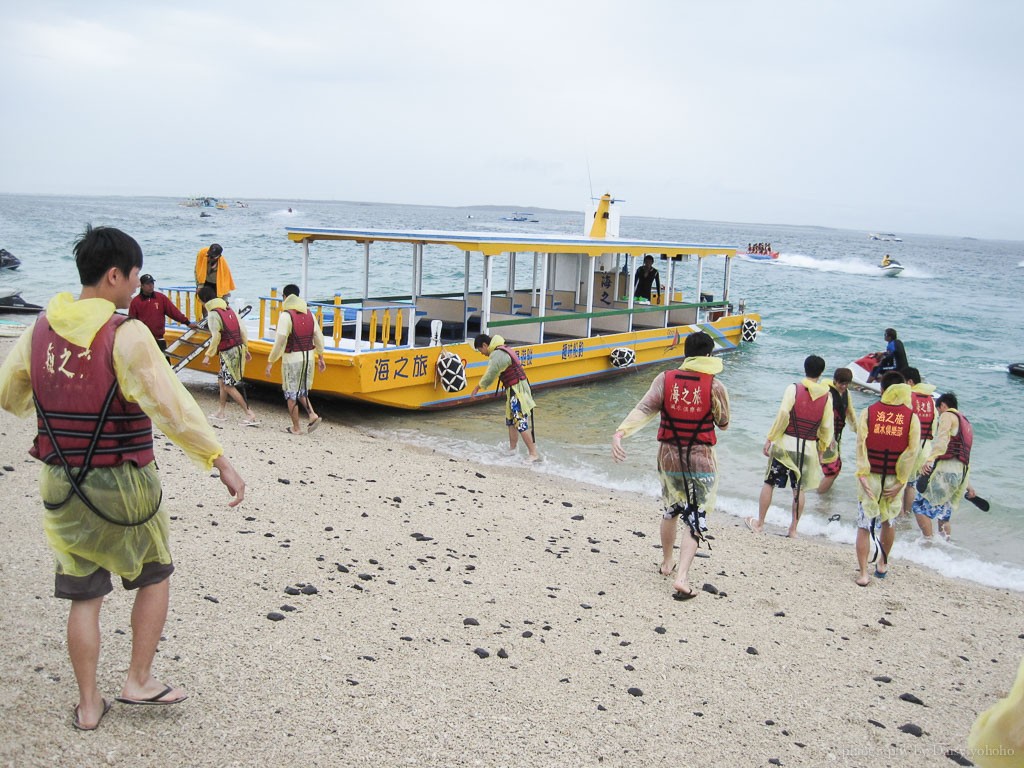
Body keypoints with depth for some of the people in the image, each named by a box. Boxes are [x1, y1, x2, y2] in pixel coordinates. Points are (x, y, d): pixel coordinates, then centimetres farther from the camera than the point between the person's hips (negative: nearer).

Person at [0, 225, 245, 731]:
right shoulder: (126, 335, -18)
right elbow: (171, 406, -24)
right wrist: (219, 460, -21)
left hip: (60, 484, 5)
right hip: (122, 485, -5)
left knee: (83, 596, 15)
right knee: (155, 576, 18)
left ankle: (88, 705, 25)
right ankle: (139, 681, 22)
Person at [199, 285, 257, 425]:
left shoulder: (213, 314, -13)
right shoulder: (229, 309, 12)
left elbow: (216, 337, -20)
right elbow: (242, 330, 11)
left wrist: (207, 355, -14)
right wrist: (245, 349, 17)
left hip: (229, 353, -9)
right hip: (238, 349, 9)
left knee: (229, 386, -4)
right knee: (222, 381, 20)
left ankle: (250, 414, -9)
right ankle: (221, 412, 29)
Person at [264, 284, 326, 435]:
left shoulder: (286, 315, -13)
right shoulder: (309, 314, 6)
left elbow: (280, 341, -17)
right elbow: (318, 337, 9)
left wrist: (270, 362, -11)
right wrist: (320, 357, 19)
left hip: (292, 359, -6)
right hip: (308, 357, 6)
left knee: (291, 394, 7)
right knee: (302, 391, 22)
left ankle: (296, 428, 12)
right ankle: (312, 415, 3)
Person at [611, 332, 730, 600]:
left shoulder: (665, 379, -6)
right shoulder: (715, 386, -10)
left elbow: (643, 409, -18)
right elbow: (723, 424, 1)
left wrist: (620, 433, -25)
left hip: (669, 456, 3)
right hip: (701, 460, -3)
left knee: (670, 510, 25)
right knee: (695, 520, 4)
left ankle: (667, 563, 38)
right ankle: (681, 577, -10)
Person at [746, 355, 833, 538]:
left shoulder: (794, 389, -8)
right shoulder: (826, 396, 1)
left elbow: (782, 415, -15)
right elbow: (826, 427, 3)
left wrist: (770, 439, -8)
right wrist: (821, 450, 16)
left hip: (785, 443, -3)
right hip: (808, 449, 3)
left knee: (769, 483, 10)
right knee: (799, 489, 13)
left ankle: (759, 523, 17)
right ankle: (793, 529, 19)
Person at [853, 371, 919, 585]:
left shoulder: (868, 412, -6)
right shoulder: (912, 417, -4)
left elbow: (861, 445, -13)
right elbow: (912, 451, -6)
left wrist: (862, 475, -12)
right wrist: (901, 482, -2)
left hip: (870, 478, -1)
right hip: (894, 479, 2)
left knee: (864, 525, 5)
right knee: (889, 523, 21)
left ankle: (863, 573, 2)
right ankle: (882, 564, 36)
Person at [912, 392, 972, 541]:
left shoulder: (947, 415, 0)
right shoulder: (966, 423, 28)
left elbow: (941, 440, -20)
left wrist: (929, 460, -34)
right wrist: (968, 484, 36)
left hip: (946, 469, -9)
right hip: (962, 473, 9)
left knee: (919, 506, -6)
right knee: (944, 514, 14)